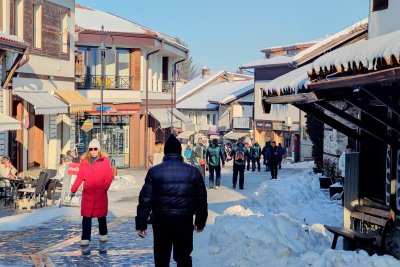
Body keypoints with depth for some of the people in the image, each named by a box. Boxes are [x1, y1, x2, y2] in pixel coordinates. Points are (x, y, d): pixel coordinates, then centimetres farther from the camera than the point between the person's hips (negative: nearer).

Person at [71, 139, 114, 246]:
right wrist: (73, 189, 4)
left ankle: (103, 234, 30)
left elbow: (110, 176, -4)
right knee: (86, 216, -3)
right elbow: (80, 177, 9)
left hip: (100, 193, -1)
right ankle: (85, 238, -2)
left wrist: (105, 187, -17)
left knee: (101, 215, 11)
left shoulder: (105, 160, 0)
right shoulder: (84, 161, 8)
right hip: (87, 193, 1)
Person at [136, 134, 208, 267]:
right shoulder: (193, 172, 1)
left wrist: (141, 223, 0)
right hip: (185, 222, 2)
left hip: (161, 222, -1)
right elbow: (201, 199, 7)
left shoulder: (154, 172, -4)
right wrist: (200, 221, 18)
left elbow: (145, 199, -6)